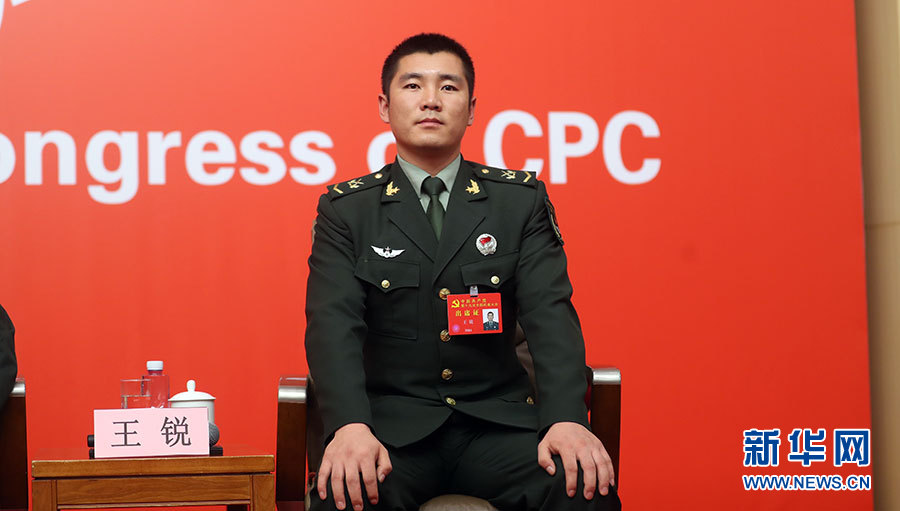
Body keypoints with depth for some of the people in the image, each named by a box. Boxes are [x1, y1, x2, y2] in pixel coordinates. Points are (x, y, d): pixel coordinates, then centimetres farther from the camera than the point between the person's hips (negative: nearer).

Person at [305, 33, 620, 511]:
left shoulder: (521, 199, 8)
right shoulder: (345, 210, 6)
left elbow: (550, 313, -2)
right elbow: (333, 323, -7)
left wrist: (567, 418, -20)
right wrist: (350, 425, -26)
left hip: (497, 420, 1)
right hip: (392, 424, -1)